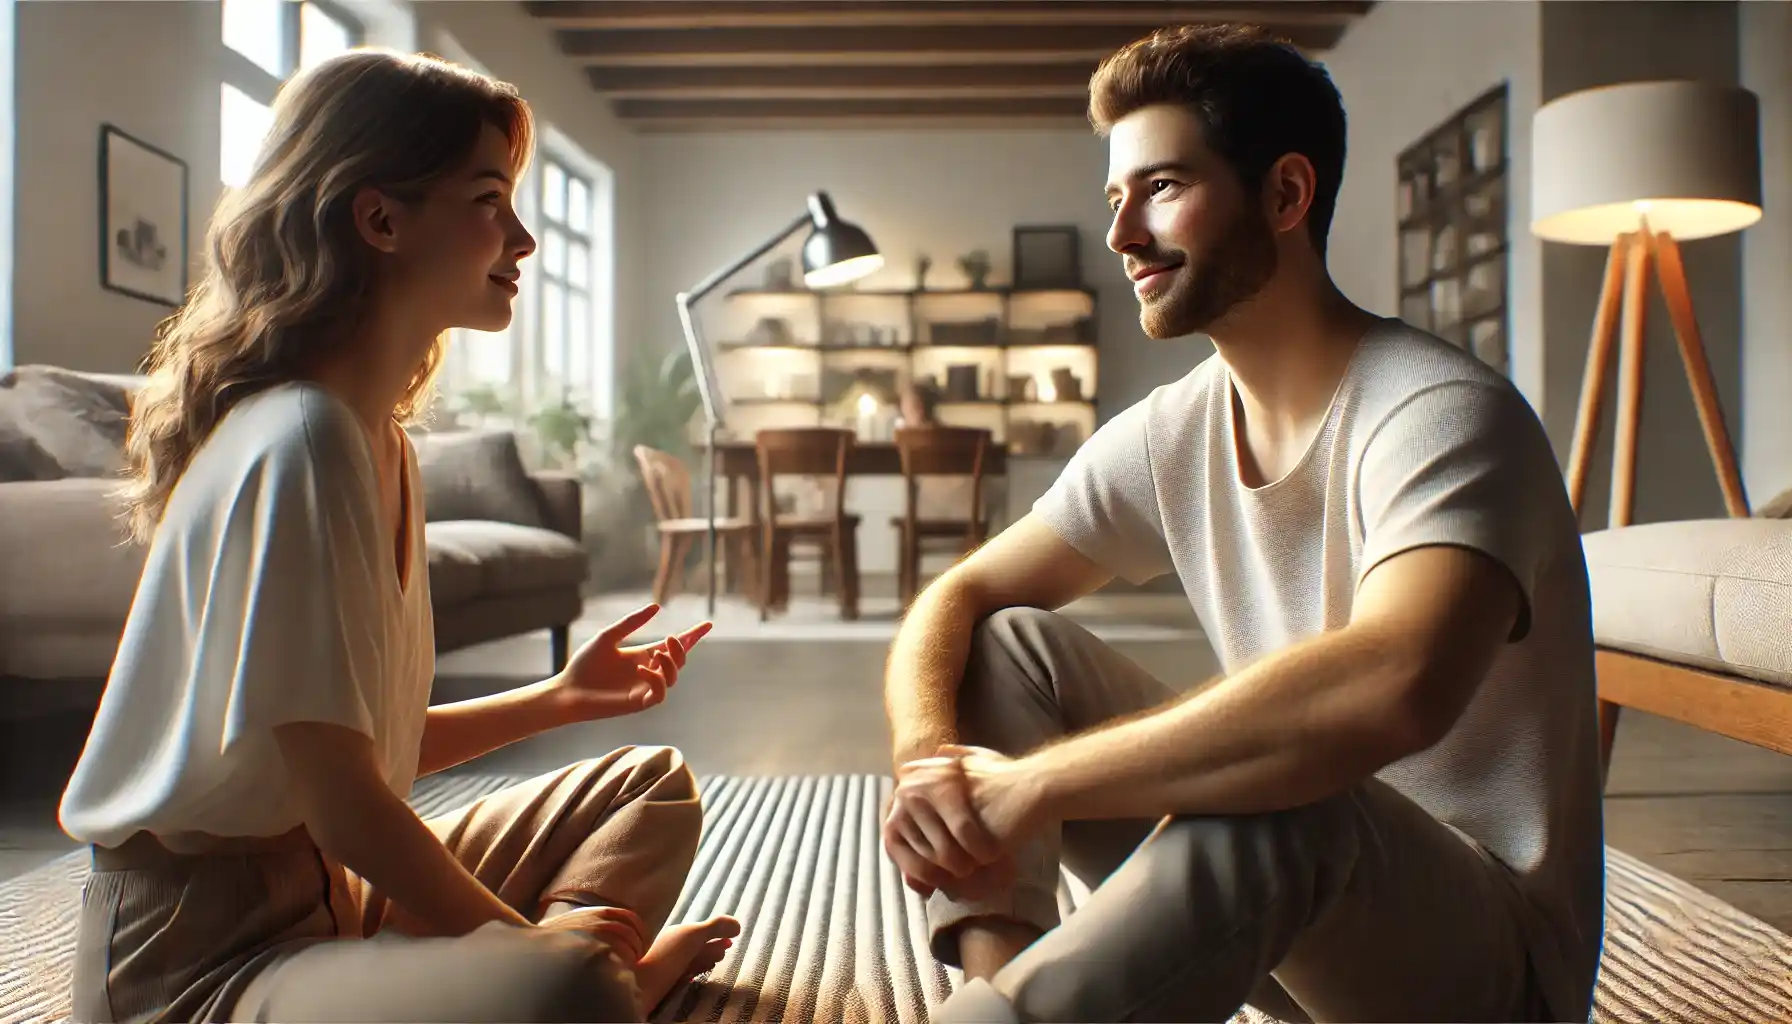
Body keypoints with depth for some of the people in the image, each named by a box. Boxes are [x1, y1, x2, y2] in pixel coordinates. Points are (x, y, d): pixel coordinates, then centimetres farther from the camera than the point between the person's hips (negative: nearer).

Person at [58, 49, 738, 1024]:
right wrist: (522, 936, -11)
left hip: (339, 888, 10)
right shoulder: (301, 442, -22)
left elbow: (372, 740, 10)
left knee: (651, 786, 16)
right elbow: (341, 799, -23)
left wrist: (558, 696, 10)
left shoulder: (380, 440, 8)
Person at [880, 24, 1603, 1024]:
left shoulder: (1442, 414, -22)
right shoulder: (1169, 434, -2)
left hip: (1491, 943, -6)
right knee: (1007, 642, -5)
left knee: (1274, 806, -39)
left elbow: (1394, 688, -42)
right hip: (1290, 915, 6)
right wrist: (929, 757, -23)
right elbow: (956, 601, 0)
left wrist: (1031, 783, -34)